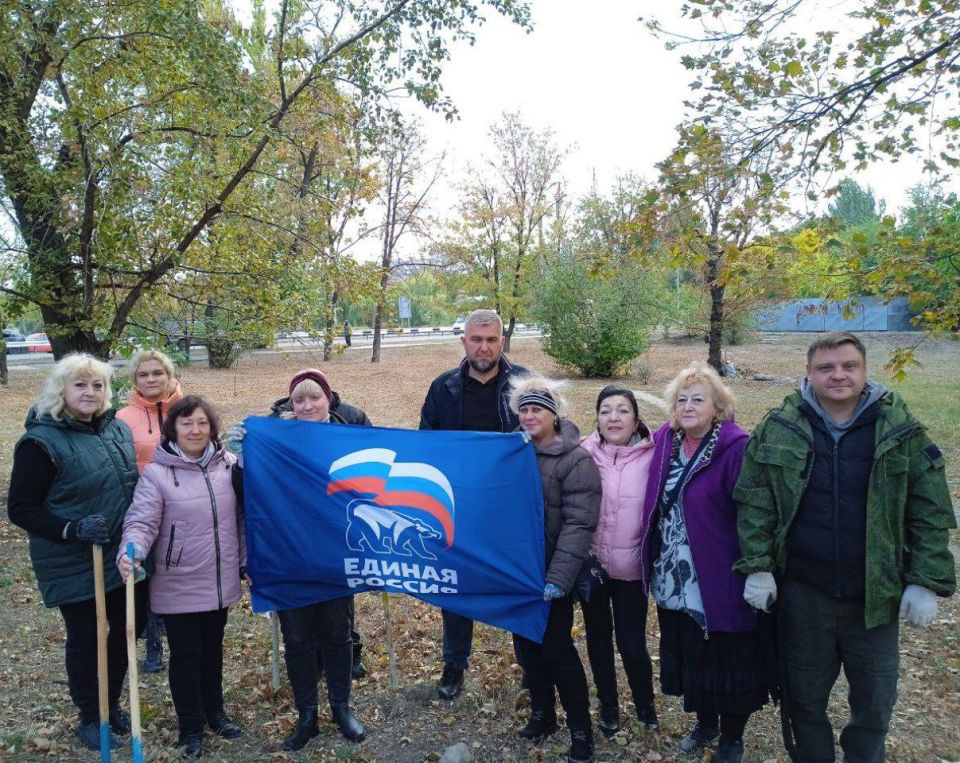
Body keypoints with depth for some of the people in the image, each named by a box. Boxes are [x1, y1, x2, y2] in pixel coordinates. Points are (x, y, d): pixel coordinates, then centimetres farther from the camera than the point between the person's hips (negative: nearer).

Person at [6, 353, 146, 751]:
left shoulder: (118, 428, 3)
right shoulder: (41, 442, -15)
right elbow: (21, 509, -12)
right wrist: (72, 529, -25)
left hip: (124, 556, 6)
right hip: (74, 565, -6)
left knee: (129, 626, 17)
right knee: (85, 638, 11)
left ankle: (111, 702, 41)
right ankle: (90, 718, 33)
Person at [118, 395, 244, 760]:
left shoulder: (229, 464, -2)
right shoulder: (156, 473, -13)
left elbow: (242, 517, 7)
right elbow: (141, 522, -18)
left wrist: (247, 562, 10)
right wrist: (130, 552, -39)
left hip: (221, 581, 4)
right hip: (179, 586, -3)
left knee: (213, 649, 21)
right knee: (185, 655, 10)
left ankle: (214, 712, 41)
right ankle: (190, 727, 29)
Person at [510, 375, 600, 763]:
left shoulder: (576, 459, -13)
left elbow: (578, 524, -17)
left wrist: (558, 579, -23)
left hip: (551, 572, -5)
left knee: (556, 646, 0)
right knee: (526, 643, 14)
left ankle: (580, 729, 18)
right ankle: (542, 714, 34)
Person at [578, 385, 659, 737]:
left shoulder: (652, 457, -9)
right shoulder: (584, 454, -7)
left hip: (631, 568, -1)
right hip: (591, 564, 2)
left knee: (632, 644, 5)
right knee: (598, 638, 16)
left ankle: (645, 702, 36)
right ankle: (608, 704, 40)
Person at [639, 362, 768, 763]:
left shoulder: (735, 447, -16)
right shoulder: (665, 440, 3)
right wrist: (652, 563, 10)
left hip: (719, 581, -6)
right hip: (674, 578, 6)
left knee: (728, 660, 12)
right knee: (688, 655, 21)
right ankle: (705, 722, 44)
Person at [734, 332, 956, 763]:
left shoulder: (900, 430, -4)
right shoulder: (779, 428, -5)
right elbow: (755, 504, -3)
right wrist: (757, 566, -9)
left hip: (875, 596, 1)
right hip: (802, 594, 0)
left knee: (875, 703, 17)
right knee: (804, 699, 16)